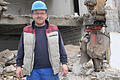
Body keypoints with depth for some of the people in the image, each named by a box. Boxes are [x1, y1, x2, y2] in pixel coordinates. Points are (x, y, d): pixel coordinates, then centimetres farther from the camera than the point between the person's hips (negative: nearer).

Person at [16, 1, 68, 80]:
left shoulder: (54, 29, 8)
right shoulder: (26, 31, 9)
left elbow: (61, 48, 7)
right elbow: (21, 50, 10)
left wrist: (64, 63, -1)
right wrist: (19, 66, 4)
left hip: (50, 70, 0)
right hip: (33, 71, 0)